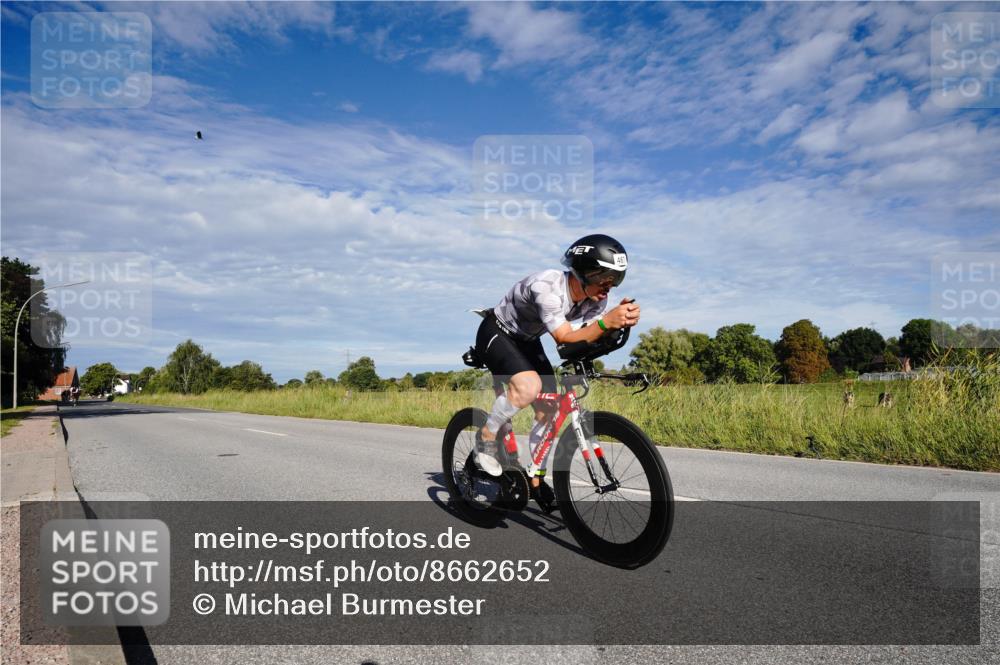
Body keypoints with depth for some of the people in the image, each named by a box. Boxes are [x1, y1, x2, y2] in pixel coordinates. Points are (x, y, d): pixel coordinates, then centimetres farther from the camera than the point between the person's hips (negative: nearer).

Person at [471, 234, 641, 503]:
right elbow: (565, 340, -40)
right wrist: (606, 321, -55)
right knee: (529, 386, -33)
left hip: (527, 341, 7)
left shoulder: (596, 298, -13)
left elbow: (589, 340, -20)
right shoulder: (547, 287, -36)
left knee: (548, 410, 1)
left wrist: (618, 323, -39)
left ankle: (536, 480, 18)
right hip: (496, 334, -7)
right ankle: (486, 436, -8)